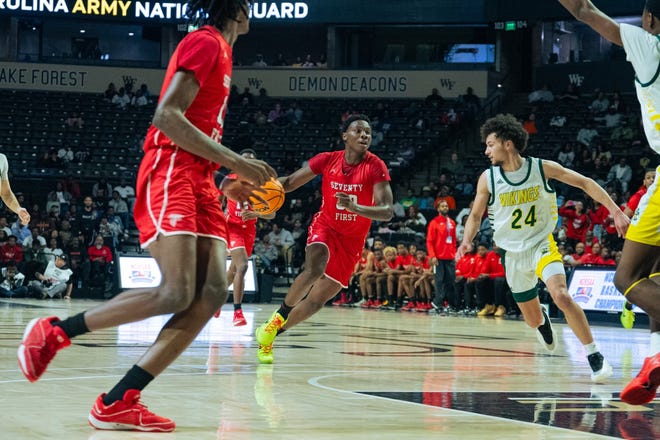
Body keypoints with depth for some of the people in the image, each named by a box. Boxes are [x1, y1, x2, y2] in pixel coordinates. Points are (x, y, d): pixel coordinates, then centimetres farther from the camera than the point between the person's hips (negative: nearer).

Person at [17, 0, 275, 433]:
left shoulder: (221, 52, 24)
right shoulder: (205, 42, -6)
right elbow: (167, 116, -17)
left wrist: (228, 184, 20)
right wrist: (235, 162, -19)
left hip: (198, 179, 9)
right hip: (170, 173, -9)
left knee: (212, 292, -8)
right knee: (176, 293, -20)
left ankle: (118, 403, -10)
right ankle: (54, 331, -4)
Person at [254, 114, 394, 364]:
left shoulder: (375, 167, -17)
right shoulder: (327, 160, -11)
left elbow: (387, 211, -26)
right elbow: (289, 183, 0)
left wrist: (356, 207, -44)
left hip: (352, 240, 1)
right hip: (325, 226, -1)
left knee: (317, 300, 2)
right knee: (315, 269, -33)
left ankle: (269, 334, 19)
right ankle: (277, 318, -15)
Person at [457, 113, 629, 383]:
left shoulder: (543, 168, -13)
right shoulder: (487, 179, -9)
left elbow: (584, 183, -7)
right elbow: (476, 216, 3)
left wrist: (615, 211, -15)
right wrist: (467, 240, -17)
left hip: (542, 244, -3)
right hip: (513, 253, 3)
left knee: (561, 296, -29)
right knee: (533, 320, 11)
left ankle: (594, 355, -18)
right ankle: (543, 319, 52)